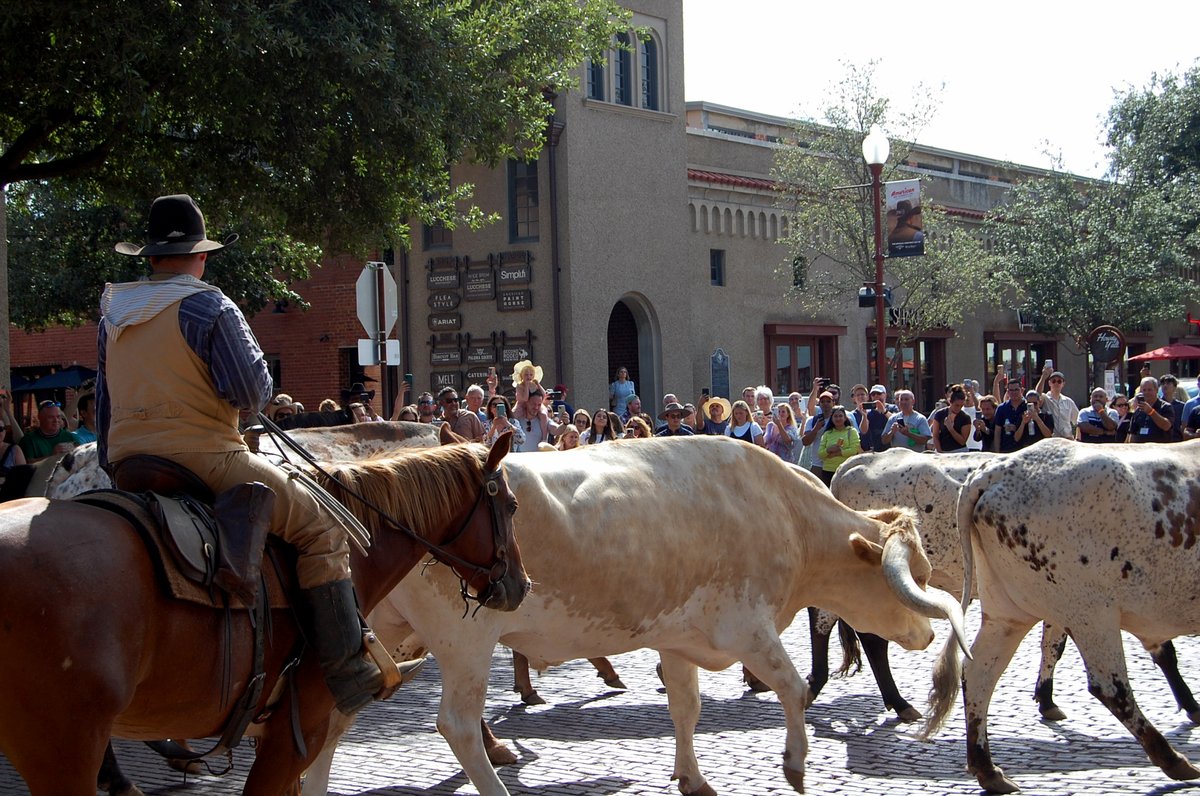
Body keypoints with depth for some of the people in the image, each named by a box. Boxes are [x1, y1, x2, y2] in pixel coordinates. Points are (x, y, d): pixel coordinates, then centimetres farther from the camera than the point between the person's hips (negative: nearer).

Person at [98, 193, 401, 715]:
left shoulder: (111, 315, 15)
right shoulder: (209, 307, -8)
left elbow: (104, 406, 20)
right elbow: (253, 393, -12)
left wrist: (113, 468, 28)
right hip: (204, 458, -8)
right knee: (321, 528, -3)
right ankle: (347, 670, -11)